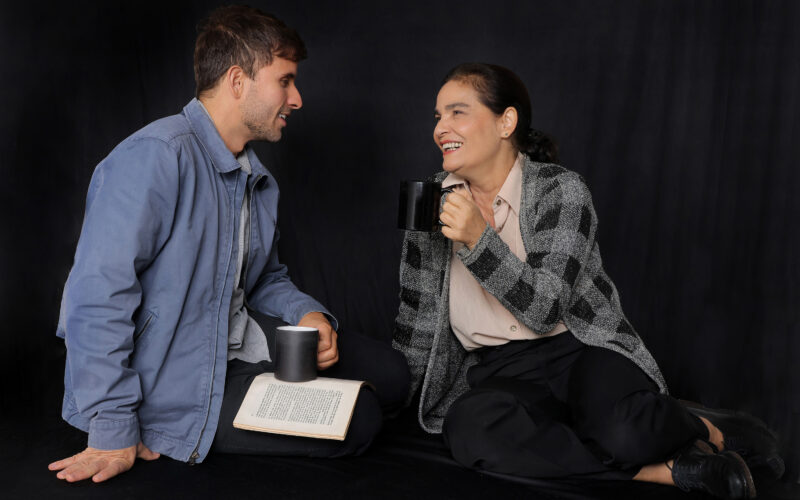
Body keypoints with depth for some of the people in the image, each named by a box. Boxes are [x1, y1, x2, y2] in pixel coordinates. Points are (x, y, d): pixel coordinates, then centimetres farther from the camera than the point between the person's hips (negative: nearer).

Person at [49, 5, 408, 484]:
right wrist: (114, 434, -26)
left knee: (390, 372, 7)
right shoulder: (156, 156, -22)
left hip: (241, 342, 9)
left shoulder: (260, 181, 10)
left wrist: (307, 315, -2)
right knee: (358, 422, -13)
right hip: (179, 384, -9)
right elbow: (97, 296, -27)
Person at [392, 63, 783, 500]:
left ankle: (709, 429, 1)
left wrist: (479, 240, -25)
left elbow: (545, 311, -15)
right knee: (468, 427, -34)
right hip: (496, 372, 3)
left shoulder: (560, 190, -5)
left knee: (625, 433, -36)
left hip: (580, 348, -2)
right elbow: (417, 316, 14)